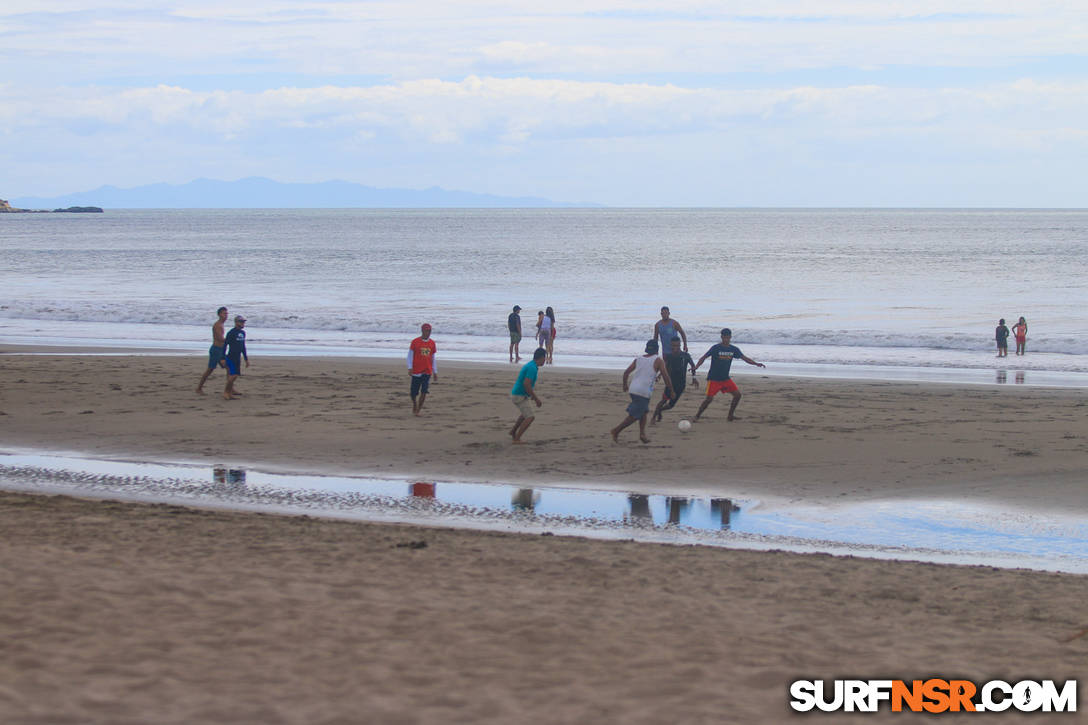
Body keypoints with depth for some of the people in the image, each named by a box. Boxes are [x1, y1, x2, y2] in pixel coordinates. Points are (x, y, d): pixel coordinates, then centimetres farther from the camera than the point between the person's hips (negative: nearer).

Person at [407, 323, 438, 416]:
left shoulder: (432, 343, 8)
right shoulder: (415, 342, -2)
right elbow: (410, 355, -1)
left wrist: (435, 372, 16)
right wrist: (410, 368, -12)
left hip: (427, 372, 2)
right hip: (416, 371, -2)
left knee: (424, 391, -12)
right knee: (414, 392, 2)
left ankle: (418, 409, -1)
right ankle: (414, 405, 31)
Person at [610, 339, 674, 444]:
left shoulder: (638, 359, 15)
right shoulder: (658, 361, 2)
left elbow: (626, 373, 10)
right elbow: (665, 377, -4)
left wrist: (625, 385, 25)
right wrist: (671, 391, 6)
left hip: (633, 389, 6)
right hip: (644, 391, -6)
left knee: (644, 411, 22)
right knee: (634, 416, -1)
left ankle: (642, 433, 10)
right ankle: (616, 431, -6)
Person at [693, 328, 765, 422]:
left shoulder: (734, 349, 4)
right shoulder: (715, 348, -10)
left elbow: (745, 358, 6)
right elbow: (704, 357, -11)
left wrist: (756, 364, -9)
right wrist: (696, 367, -27)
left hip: (725, 378, 5)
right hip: (713, 379, -5)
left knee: (737, 394, -4)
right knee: (709, 398, -13)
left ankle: (730, 415, 9)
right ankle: (697, 415, 4)